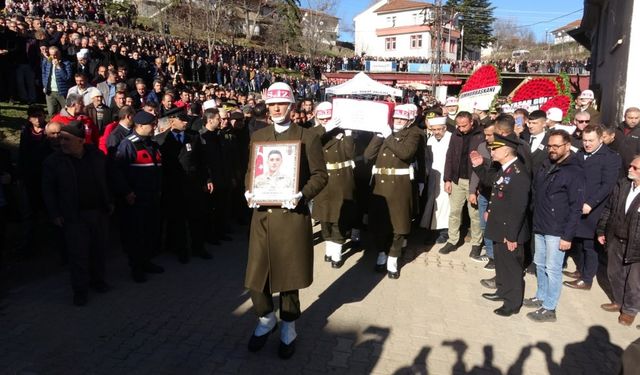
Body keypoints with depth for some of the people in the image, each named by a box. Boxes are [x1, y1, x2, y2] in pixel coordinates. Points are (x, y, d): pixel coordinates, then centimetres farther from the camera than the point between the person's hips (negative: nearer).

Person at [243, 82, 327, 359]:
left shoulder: (308, 138, 0)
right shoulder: (257, 136, 12)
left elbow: (320, 175, -2)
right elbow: (250, 171, 16)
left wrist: (302, 195, -19)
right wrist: (249, 192, -5)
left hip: (292, 216, -3)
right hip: (262, 215, 3)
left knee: (287, 273, 9)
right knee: (256, 274, 5)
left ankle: (288, 329, 31)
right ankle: (266, 319, 35)